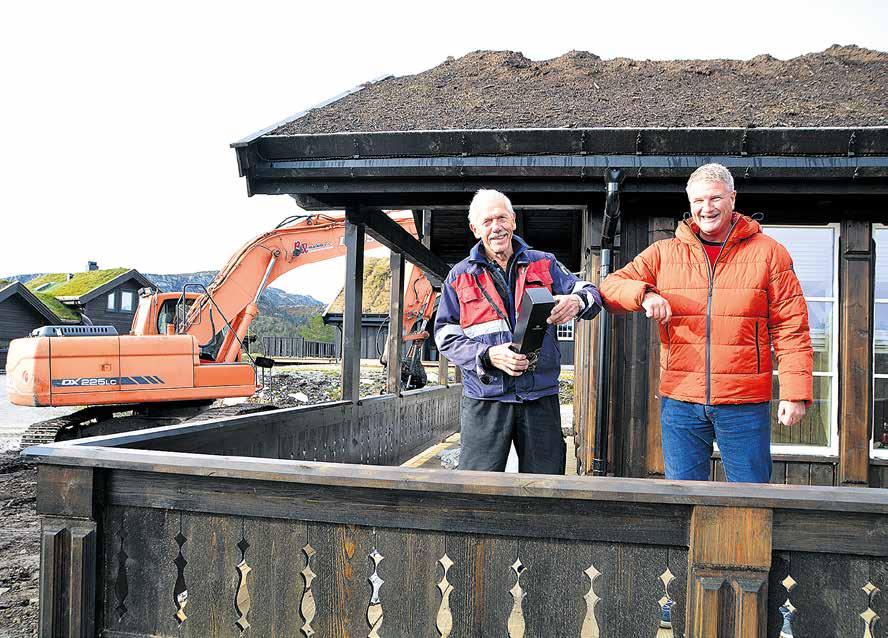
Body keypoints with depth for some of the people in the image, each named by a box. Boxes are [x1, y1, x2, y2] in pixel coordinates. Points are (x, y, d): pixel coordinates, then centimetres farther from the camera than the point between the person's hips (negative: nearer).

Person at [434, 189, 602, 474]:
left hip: (541, 397, 1)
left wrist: (576, 301, -22)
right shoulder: (460, 276, 8)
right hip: (484, 400, -1)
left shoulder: (544, 264, 11)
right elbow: (445, 334, 3)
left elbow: (591, 293, 4)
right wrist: (488, 355, -15)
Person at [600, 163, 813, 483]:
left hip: (745, 403, -1)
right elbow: (610, 288, 6)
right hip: (680, 400, 2)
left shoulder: (768, 253, 3)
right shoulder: (663, 253, 8)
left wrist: (795, 392, -9)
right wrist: (644, 294, -15)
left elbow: (790, 327, 0)